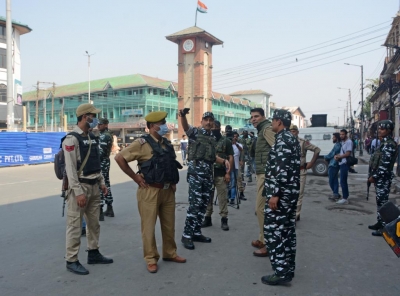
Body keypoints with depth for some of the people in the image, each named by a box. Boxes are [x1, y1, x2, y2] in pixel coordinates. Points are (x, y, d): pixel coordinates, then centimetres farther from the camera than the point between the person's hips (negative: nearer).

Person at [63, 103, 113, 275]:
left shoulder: (92, 138, 12)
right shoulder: (72, 139, -14)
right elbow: (70, 168, -18)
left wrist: (101, 183, 14)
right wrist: (78, 192, -21)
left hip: (94, 186, 9)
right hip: (80, 186, -9)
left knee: (94, 223, 16)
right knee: (75, 225, 0)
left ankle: (93, 253, 29)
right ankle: (71, 260, 12)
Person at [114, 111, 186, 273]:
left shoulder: (167, 143, 11)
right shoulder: (142, 143, -11)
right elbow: (119, 158, -14)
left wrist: (173, 181, 14)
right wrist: (135, 177, -12)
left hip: (168, 191, 7)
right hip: (150, 191, -6)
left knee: (169, 225, 16)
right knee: (149, 226, 4)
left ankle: (170, 253, 32)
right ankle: (151, 259, 17)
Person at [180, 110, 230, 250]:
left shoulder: (213, 138, 19)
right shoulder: (195, 132, 0)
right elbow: (185, 126, -22)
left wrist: (224, 161, 6)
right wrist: (183, 115, -44)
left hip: (209, 173, 7)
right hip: (195, 171, -7)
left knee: (204, 204, 10)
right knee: (195, 204, -10)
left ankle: (196, 232, 21)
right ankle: (186, 235, 0)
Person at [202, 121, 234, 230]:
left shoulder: (226, 141, 3)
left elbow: (230, 157, -1)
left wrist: (228, 173, -10)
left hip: (221, 174, -3)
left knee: (222, 197, -1)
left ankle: (224, 219, 7)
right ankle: (207, 218, 19)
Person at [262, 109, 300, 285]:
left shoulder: (282, 139, -14)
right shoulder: (292, 138, 17)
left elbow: (282, 169, -23)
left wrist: (275, 194, -23)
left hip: (281, 193, -10)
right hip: (290, 192, 11)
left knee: (273, 232, -5)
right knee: (287, 231, 14)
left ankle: (281, 272, 0)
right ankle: (288, 269, 23)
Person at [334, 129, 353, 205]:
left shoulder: (349, 142, -12)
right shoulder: (342, 142, 16)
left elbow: (348, 154, -18)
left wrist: (338, 156, -9)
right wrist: (336, 155, -2)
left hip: (345, 164, -10)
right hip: (341, 164, 10)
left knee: (343, 181, -9)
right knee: (344, 181, 15)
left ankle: (345, 199, -6)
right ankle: (345, 197, 23)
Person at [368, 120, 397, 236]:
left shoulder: (389, 144, -16)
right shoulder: (384, 143, 15)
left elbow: (385, 163, -22)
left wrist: (374, 176, -18)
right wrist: (373, 175, 15)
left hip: (383, 178, -10)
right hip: (380, 177, 10)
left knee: (383, 201, -6)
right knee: (380, 200, 16)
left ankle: (384, 227, -1)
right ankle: (380, 222, 25)